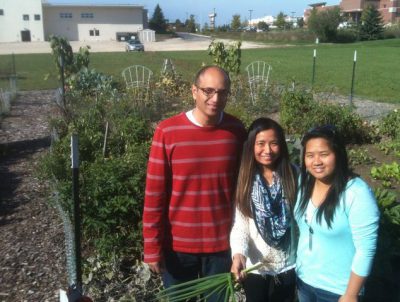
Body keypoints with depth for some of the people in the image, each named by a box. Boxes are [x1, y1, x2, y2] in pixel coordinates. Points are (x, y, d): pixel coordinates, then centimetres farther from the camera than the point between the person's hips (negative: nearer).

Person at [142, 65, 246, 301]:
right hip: (177, 245, -1)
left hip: (222, 243, 2)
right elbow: (155, 193, -9)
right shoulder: (168, 131, -13)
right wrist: (152, 246, -7)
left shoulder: (237, 130, -5)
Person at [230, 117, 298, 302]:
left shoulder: (293, 174, -9)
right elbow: (239, 224, -14)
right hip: (254, 265, 0)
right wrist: (238, 253, -30)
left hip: (286, 263, 1)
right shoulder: (244, 179, -10)